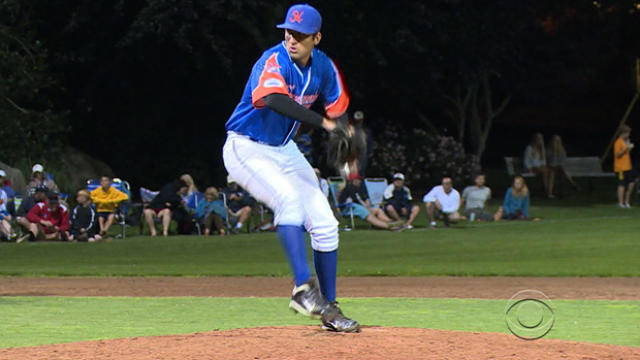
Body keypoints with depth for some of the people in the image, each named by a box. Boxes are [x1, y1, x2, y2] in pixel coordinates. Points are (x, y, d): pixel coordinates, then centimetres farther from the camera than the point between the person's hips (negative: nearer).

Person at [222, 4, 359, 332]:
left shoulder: (323, 67, -2)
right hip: (247, 149, -7)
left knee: (324, 223, 2)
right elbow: (275, 101, -45)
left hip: (285, 151, 7)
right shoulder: (274, 62, -24)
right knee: (289, 197, -33)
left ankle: (329, 309, 13)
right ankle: (303, 288, -36)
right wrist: (322, 122, -54)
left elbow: (338, 111, 8)